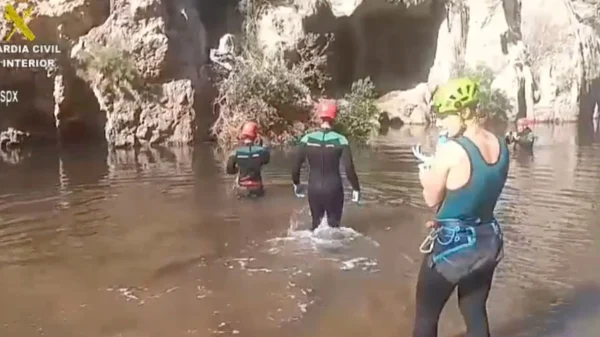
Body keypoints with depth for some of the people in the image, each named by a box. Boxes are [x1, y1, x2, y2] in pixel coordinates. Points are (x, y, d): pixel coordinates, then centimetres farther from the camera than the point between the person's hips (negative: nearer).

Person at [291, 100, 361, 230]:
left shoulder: (307, 139, -7)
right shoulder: (340, 140, -12)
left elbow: (295, 166, -5)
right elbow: (349, 168, -15)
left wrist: (296, 184, 12)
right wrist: (356, 188, -2)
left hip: (314, 189, 2)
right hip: (334, 189, -2)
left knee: (316, 223, 19)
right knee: (334, 224, 15)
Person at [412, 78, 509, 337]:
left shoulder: (450, 150, -21)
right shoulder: (501, 145, 0)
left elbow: (432, 199, -9)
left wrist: (426, 176, 10)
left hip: (452, 243, -7)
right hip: (487, 239, 7)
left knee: (426, 315, 11)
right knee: (476, 314, 21)